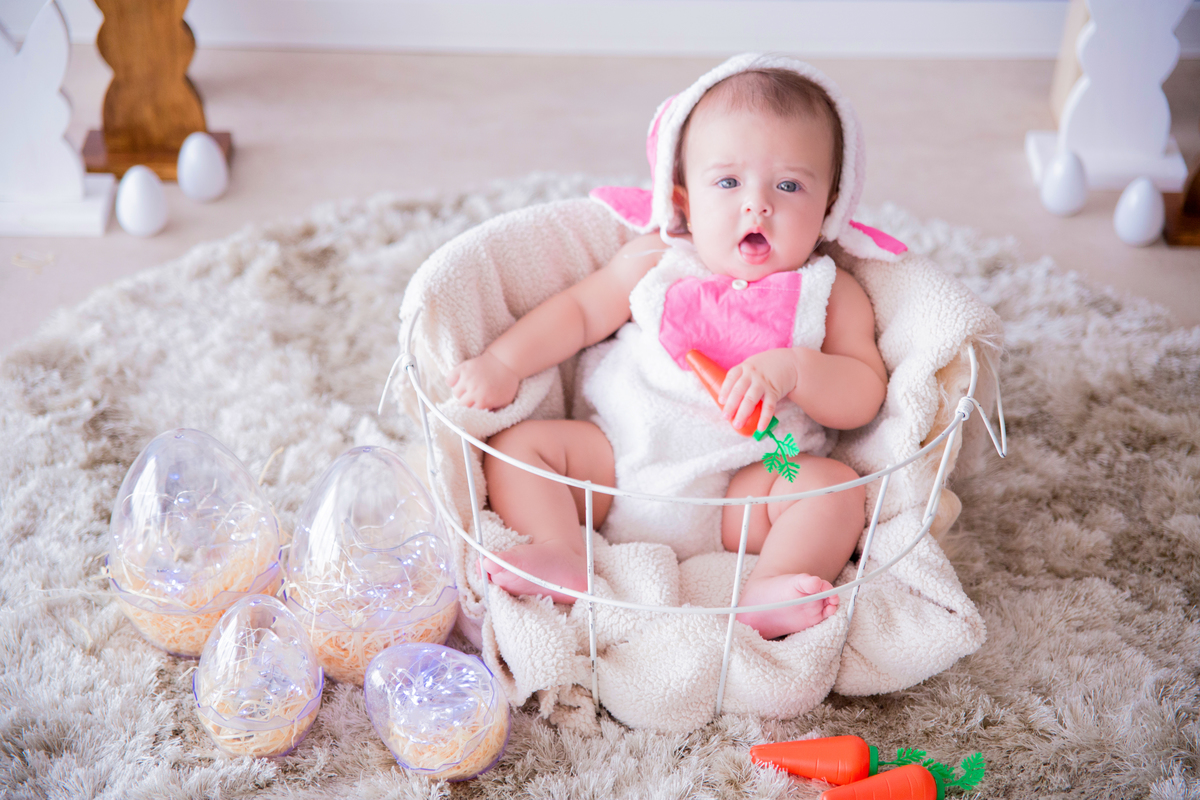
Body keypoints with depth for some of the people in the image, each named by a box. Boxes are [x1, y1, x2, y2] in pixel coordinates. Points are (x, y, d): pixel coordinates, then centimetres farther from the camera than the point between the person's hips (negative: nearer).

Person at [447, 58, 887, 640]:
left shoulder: (832, 293, 2)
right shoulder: (655, 261, 5)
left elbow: (865, 394, -4)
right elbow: (579, 312, 9)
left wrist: (792, 369, -23)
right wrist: (503, 363, -5)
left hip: (746, 487, -2)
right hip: (618, 459, 2)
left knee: (836, 488, -25)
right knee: (518, 443, -11)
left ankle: (765, 594, -39)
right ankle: (563, 560, -30)